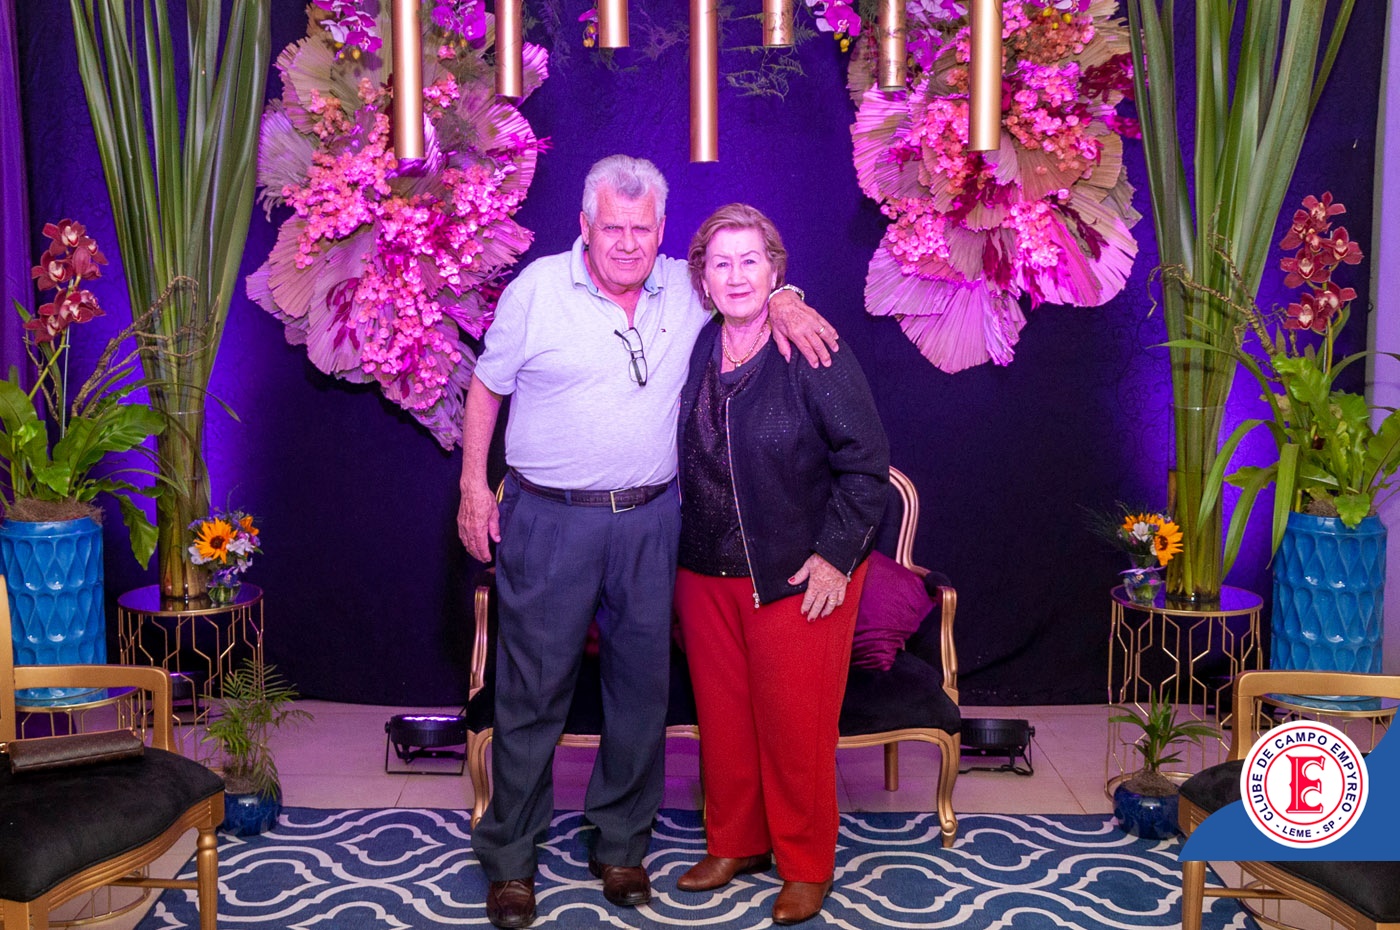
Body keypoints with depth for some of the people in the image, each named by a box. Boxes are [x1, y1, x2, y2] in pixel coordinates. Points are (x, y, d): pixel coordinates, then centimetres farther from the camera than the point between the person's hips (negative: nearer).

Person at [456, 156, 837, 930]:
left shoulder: (685, 291, 3)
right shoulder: (538, 289, -4)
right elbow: (488, 386, 3)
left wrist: (783, 305, -3)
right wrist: (473, 485, -2)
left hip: (649, 521, 3)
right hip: (549, 519, -3)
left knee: (641, 686, 11)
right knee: (533, 691, 4)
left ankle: (621, 845, 29)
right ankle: (510, 858, 20)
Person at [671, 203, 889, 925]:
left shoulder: (814, 355, -13)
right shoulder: (693, 351, 2)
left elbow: (866, 462, -12)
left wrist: (834, 555, -15)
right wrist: (679, 554, 11)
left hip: (797, 578, -5)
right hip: (705, 574, 5)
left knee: (796, 726, 5)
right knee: (722, 717, 15)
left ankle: (806, 867, 24)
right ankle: (736, 844, 35)